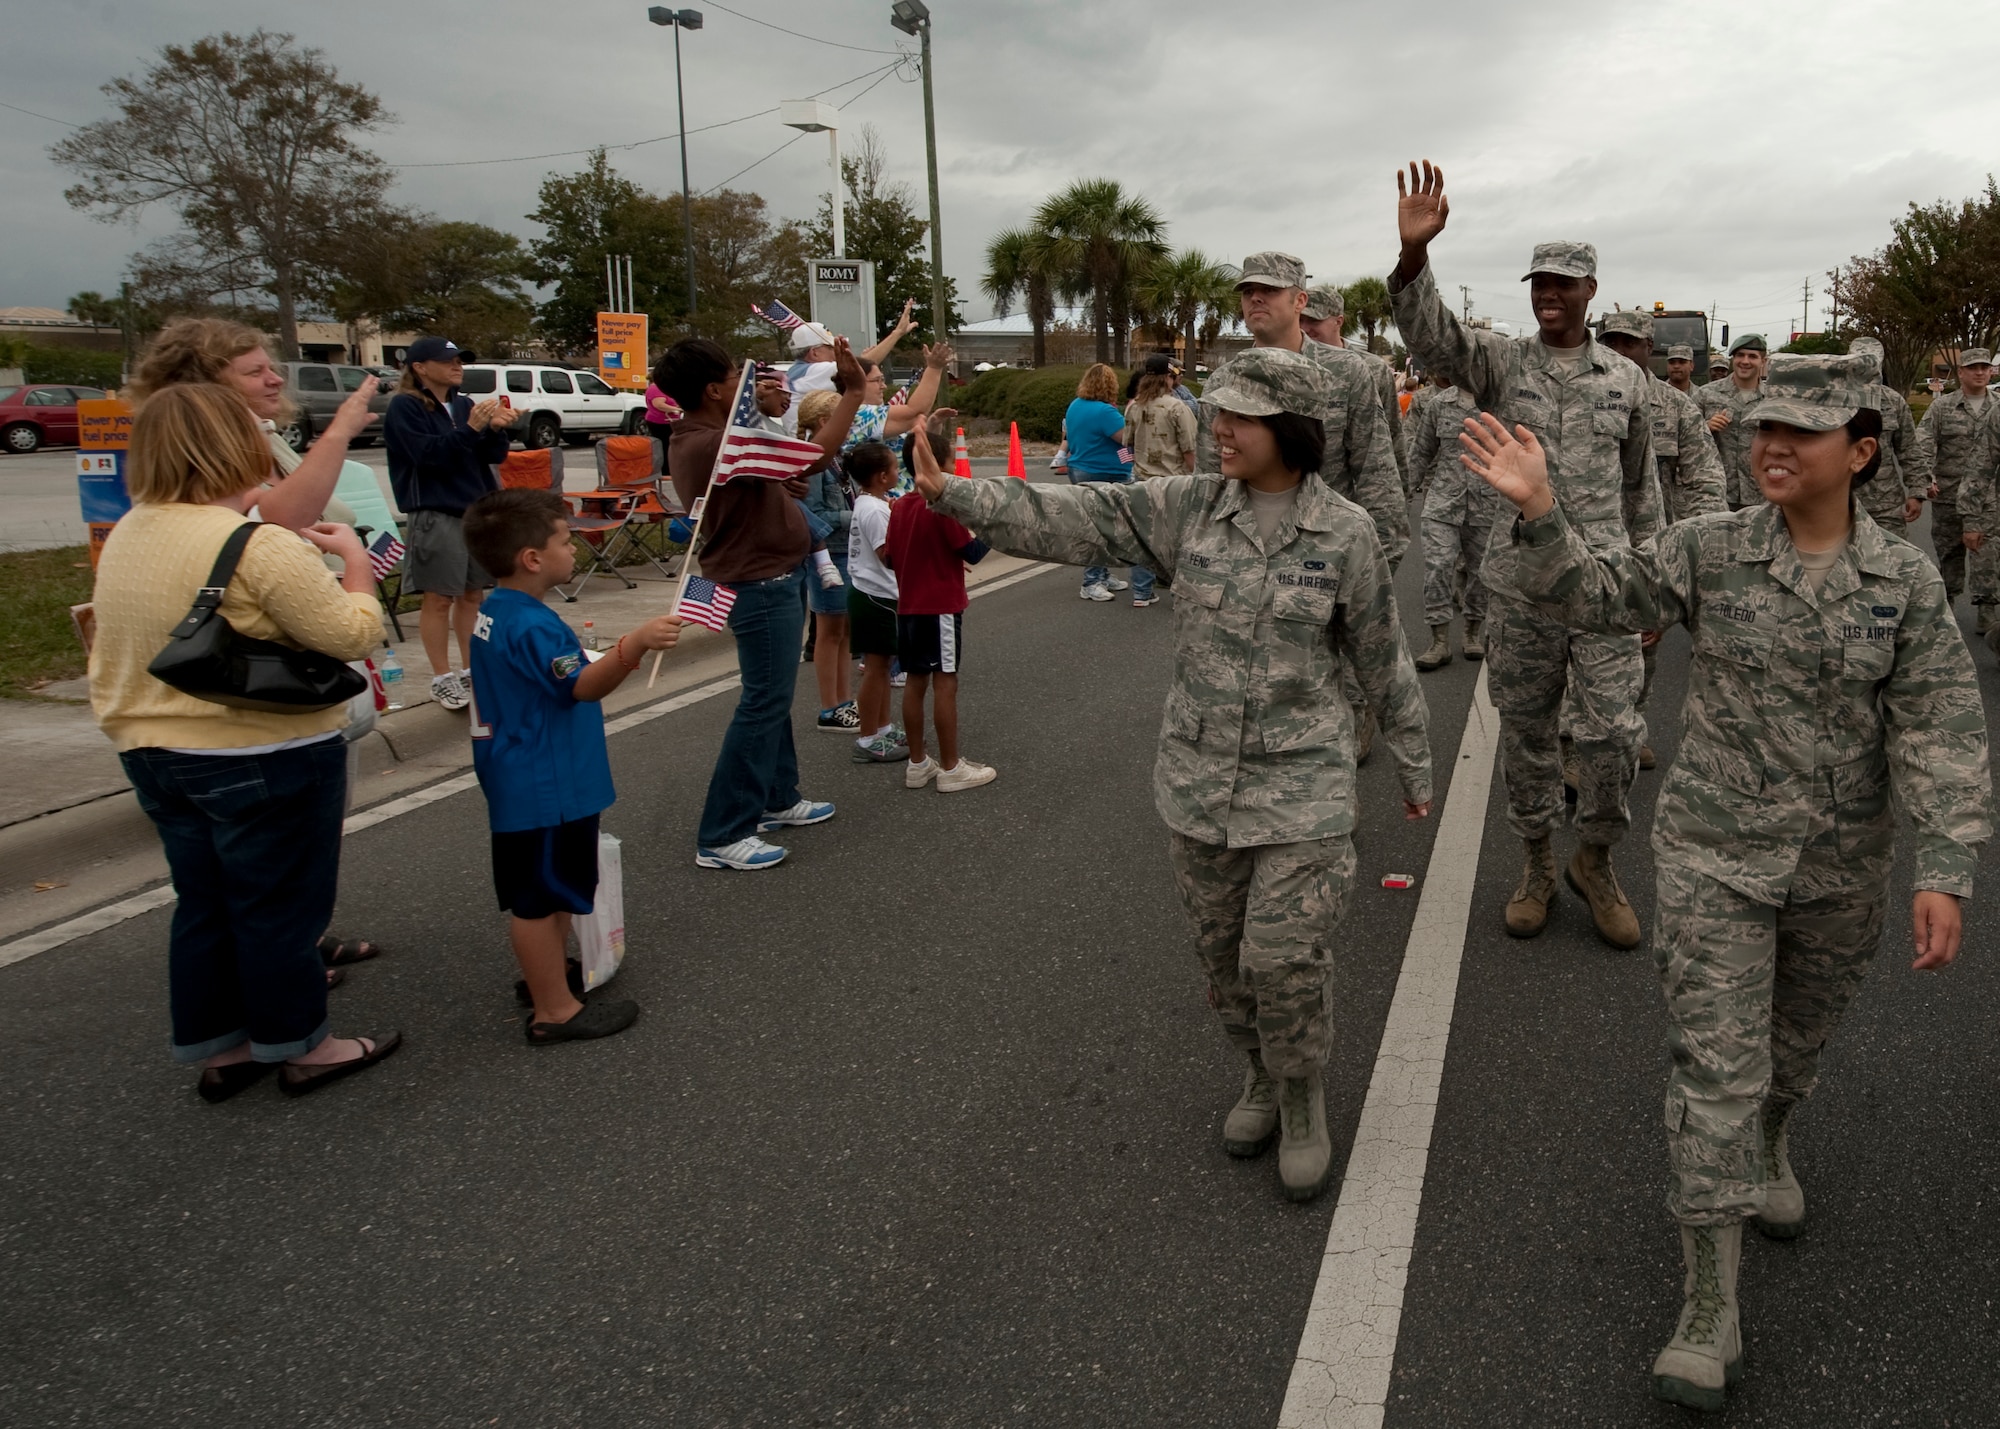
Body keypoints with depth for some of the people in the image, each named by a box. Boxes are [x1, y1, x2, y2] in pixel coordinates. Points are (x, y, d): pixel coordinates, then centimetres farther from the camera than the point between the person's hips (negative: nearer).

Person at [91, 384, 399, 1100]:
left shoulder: (127, 536, 4)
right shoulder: (259, 546, -24)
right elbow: (352, 636, -22)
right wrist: (354, 560, -6)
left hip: (155, 755, 8)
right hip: (263, 763, -8)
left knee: (204, 905, 19)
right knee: (280, 907, 8)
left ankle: (216, 1048, 32)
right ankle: (298, 1046, 23)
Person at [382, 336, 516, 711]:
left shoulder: (464, 405, 11)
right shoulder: (404, 406, -6)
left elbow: (495, 456, 7)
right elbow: (428, 454, -18)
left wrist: (497, 430, -12)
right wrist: (470, 428, -24)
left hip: (478, 509, 6)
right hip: (435, 514, -6)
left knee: (473, 593, 10)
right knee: (439, 597, 0)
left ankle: (472, 669, 21)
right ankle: (442, 679, 8)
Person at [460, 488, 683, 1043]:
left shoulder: (495, 613, 8)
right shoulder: (531, 626, -24)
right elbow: (583, 685, -34)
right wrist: (636, 643, -47)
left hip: (527, 783, 11)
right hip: (544, 789, -11)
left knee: (545, 891, 23)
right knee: (539, 898, -1)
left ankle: (550, 975, 38)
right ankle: (554, 1012, 9)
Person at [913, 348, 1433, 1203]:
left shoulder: (1344, 535, -7)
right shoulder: (1188, 507, -3)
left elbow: (1383, 660, 2)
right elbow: (1076, 520, -12)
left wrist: (1413, 765, 11)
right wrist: (956, 495, -24)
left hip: (1299, 788, -3)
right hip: (1197, 782, 3)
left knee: (1285, 957, -5)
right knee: (1223, 951, 15)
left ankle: (1303, 1101, 23)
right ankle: (1262, 1076, 41)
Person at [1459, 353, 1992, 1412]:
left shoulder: (1905, 582, -6)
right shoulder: (1710, 550, -7)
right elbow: (1598, 595, -9)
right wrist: (1538, 514, -26)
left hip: (1843, 868, 2)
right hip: (1715, 856, -2)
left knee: (1796, 1043, 24)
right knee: (1715, 1066, -3)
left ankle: (1767, 1152, 58)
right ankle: (1710, 1307, 6)